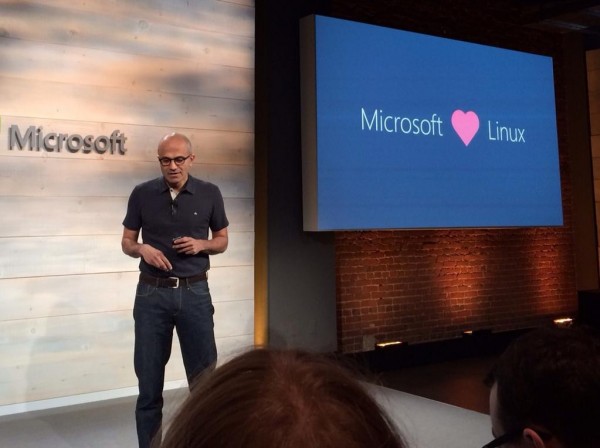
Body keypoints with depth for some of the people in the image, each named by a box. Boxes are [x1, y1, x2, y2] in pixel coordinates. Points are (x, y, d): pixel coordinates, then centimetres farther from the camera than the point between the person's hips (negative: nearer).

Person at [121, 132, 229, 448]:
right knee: (149, 378, 7)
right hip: (152, 293, 0)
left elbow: (222, 240, 10)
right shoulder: (142, 194, 1)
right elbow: (127, 242, 9)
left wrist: (200, 244, -11)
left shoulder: (209, 194, 1)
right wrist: (142, 249, -13)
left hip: (194, 292, 0)